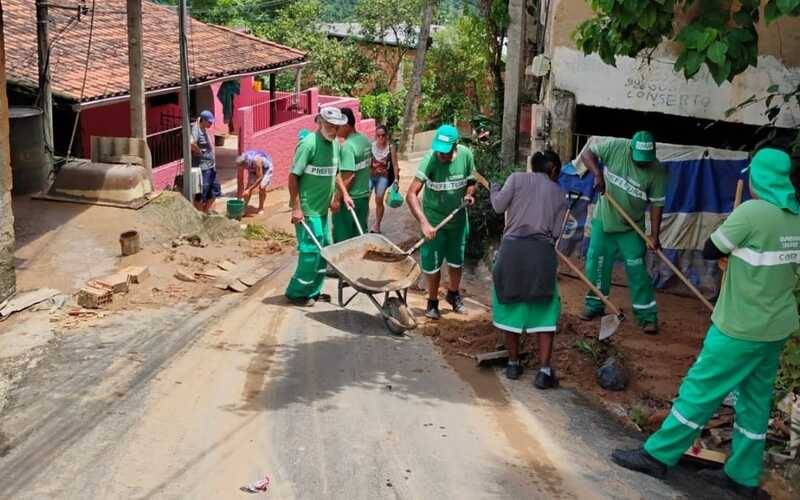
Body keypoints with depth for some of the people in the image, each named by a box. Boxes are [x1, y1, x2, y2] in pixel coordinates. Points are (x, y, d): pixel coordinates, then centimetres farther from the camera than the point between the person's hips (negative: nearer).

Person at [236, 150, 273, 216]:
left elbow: (259, 178, -39)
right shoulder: (241, 162, -27)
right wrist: (240, 192, -16)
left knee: (262, 187, -16)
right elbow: (240, 178, -15)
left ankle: (261, 208, 1)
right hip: (253, 168, 5)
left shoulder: (256, 160, -44)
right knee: (249, 185, -10)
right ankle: (244, 206, -2)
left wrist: (249, 189, -41)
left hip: (265, 167, -5)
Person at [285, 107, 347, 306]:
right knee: (311, 250, -5)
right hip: (307, 209, -9)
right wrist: (296, 208, -20)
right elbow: (293, 176, -17)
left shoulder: (335, 144, 8)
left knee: (324, 248, 13)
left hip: (322, 207, 9)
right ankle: (296, 292, 9)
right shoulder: (309, 144, -17)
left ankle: (313, 291, 25)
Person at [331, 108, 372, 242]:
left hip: (349, 200, -9)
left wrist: (337, 199, -19)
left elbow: (348, 176, -24)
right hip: (364, 196, 9)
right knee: (360, 235, 16)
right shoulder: (365, 140, 6)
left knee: (342, 238, 2)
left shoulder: (348, 146, -21)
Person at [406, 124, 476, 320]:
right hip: (434, 219, -3)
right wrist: (424, 223, -41)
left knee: (456, 260, 18)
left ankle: (454, 293, 44)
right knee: (433, 264, 2)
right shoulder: (429, 160, -27)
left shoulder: (465, 155, -15)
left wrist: (469, 194, -18)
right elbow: (411, 195, -32)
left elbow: (471, 180, 5)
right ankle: (433, 302, 25)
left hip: (458, 218, 4)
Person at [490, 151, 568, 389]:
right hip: (543, 253, 0)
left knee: (511, 306, 14)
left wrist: (494, 189, 19)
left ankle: (513, 363, 22)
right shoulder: (559, 193, 12)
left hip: (512, 249, 0)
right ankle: (544, 371, 2)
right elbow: (555, 232, 8)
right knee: (545, 311, 8)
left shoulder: (517, 178, 6)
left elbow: (499, 206, -1)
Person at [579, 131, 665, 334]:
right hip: (603, 220, 2)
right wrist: (598, 174, -27)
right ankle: (594, 305, 28)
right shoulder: (616, 147, -15)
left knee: (637, 271, -3)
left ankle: (647, 315, 4)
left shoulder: (656, 171, -15)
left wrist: (654, 235, -14)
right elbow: (588, 153, -9)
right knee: (596, 263, 10)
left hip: (631, 228, -2)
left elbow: (657, 204, -11)